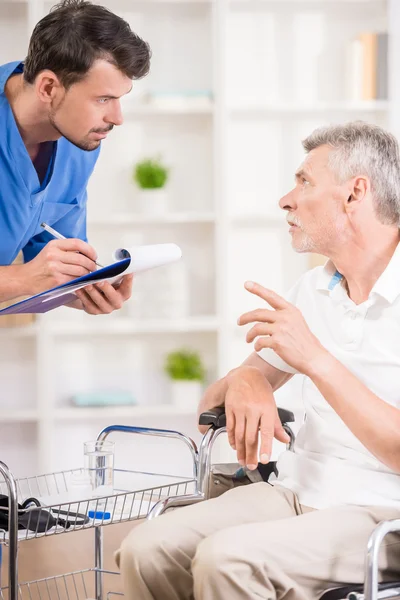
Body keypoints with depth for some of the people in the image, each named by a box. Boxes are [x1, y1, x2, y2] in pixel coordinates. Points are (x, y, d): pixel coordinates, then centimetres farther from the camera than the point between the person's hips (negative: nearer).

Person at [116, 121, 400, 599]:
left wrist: (316, 359, -24)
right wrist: (243, 384, -8)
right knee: (147, 549, -18)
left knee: (226, 558, -31)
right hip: (297, 491, 6)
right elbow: (208, 405, 16)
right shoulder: (313, 289, 12)